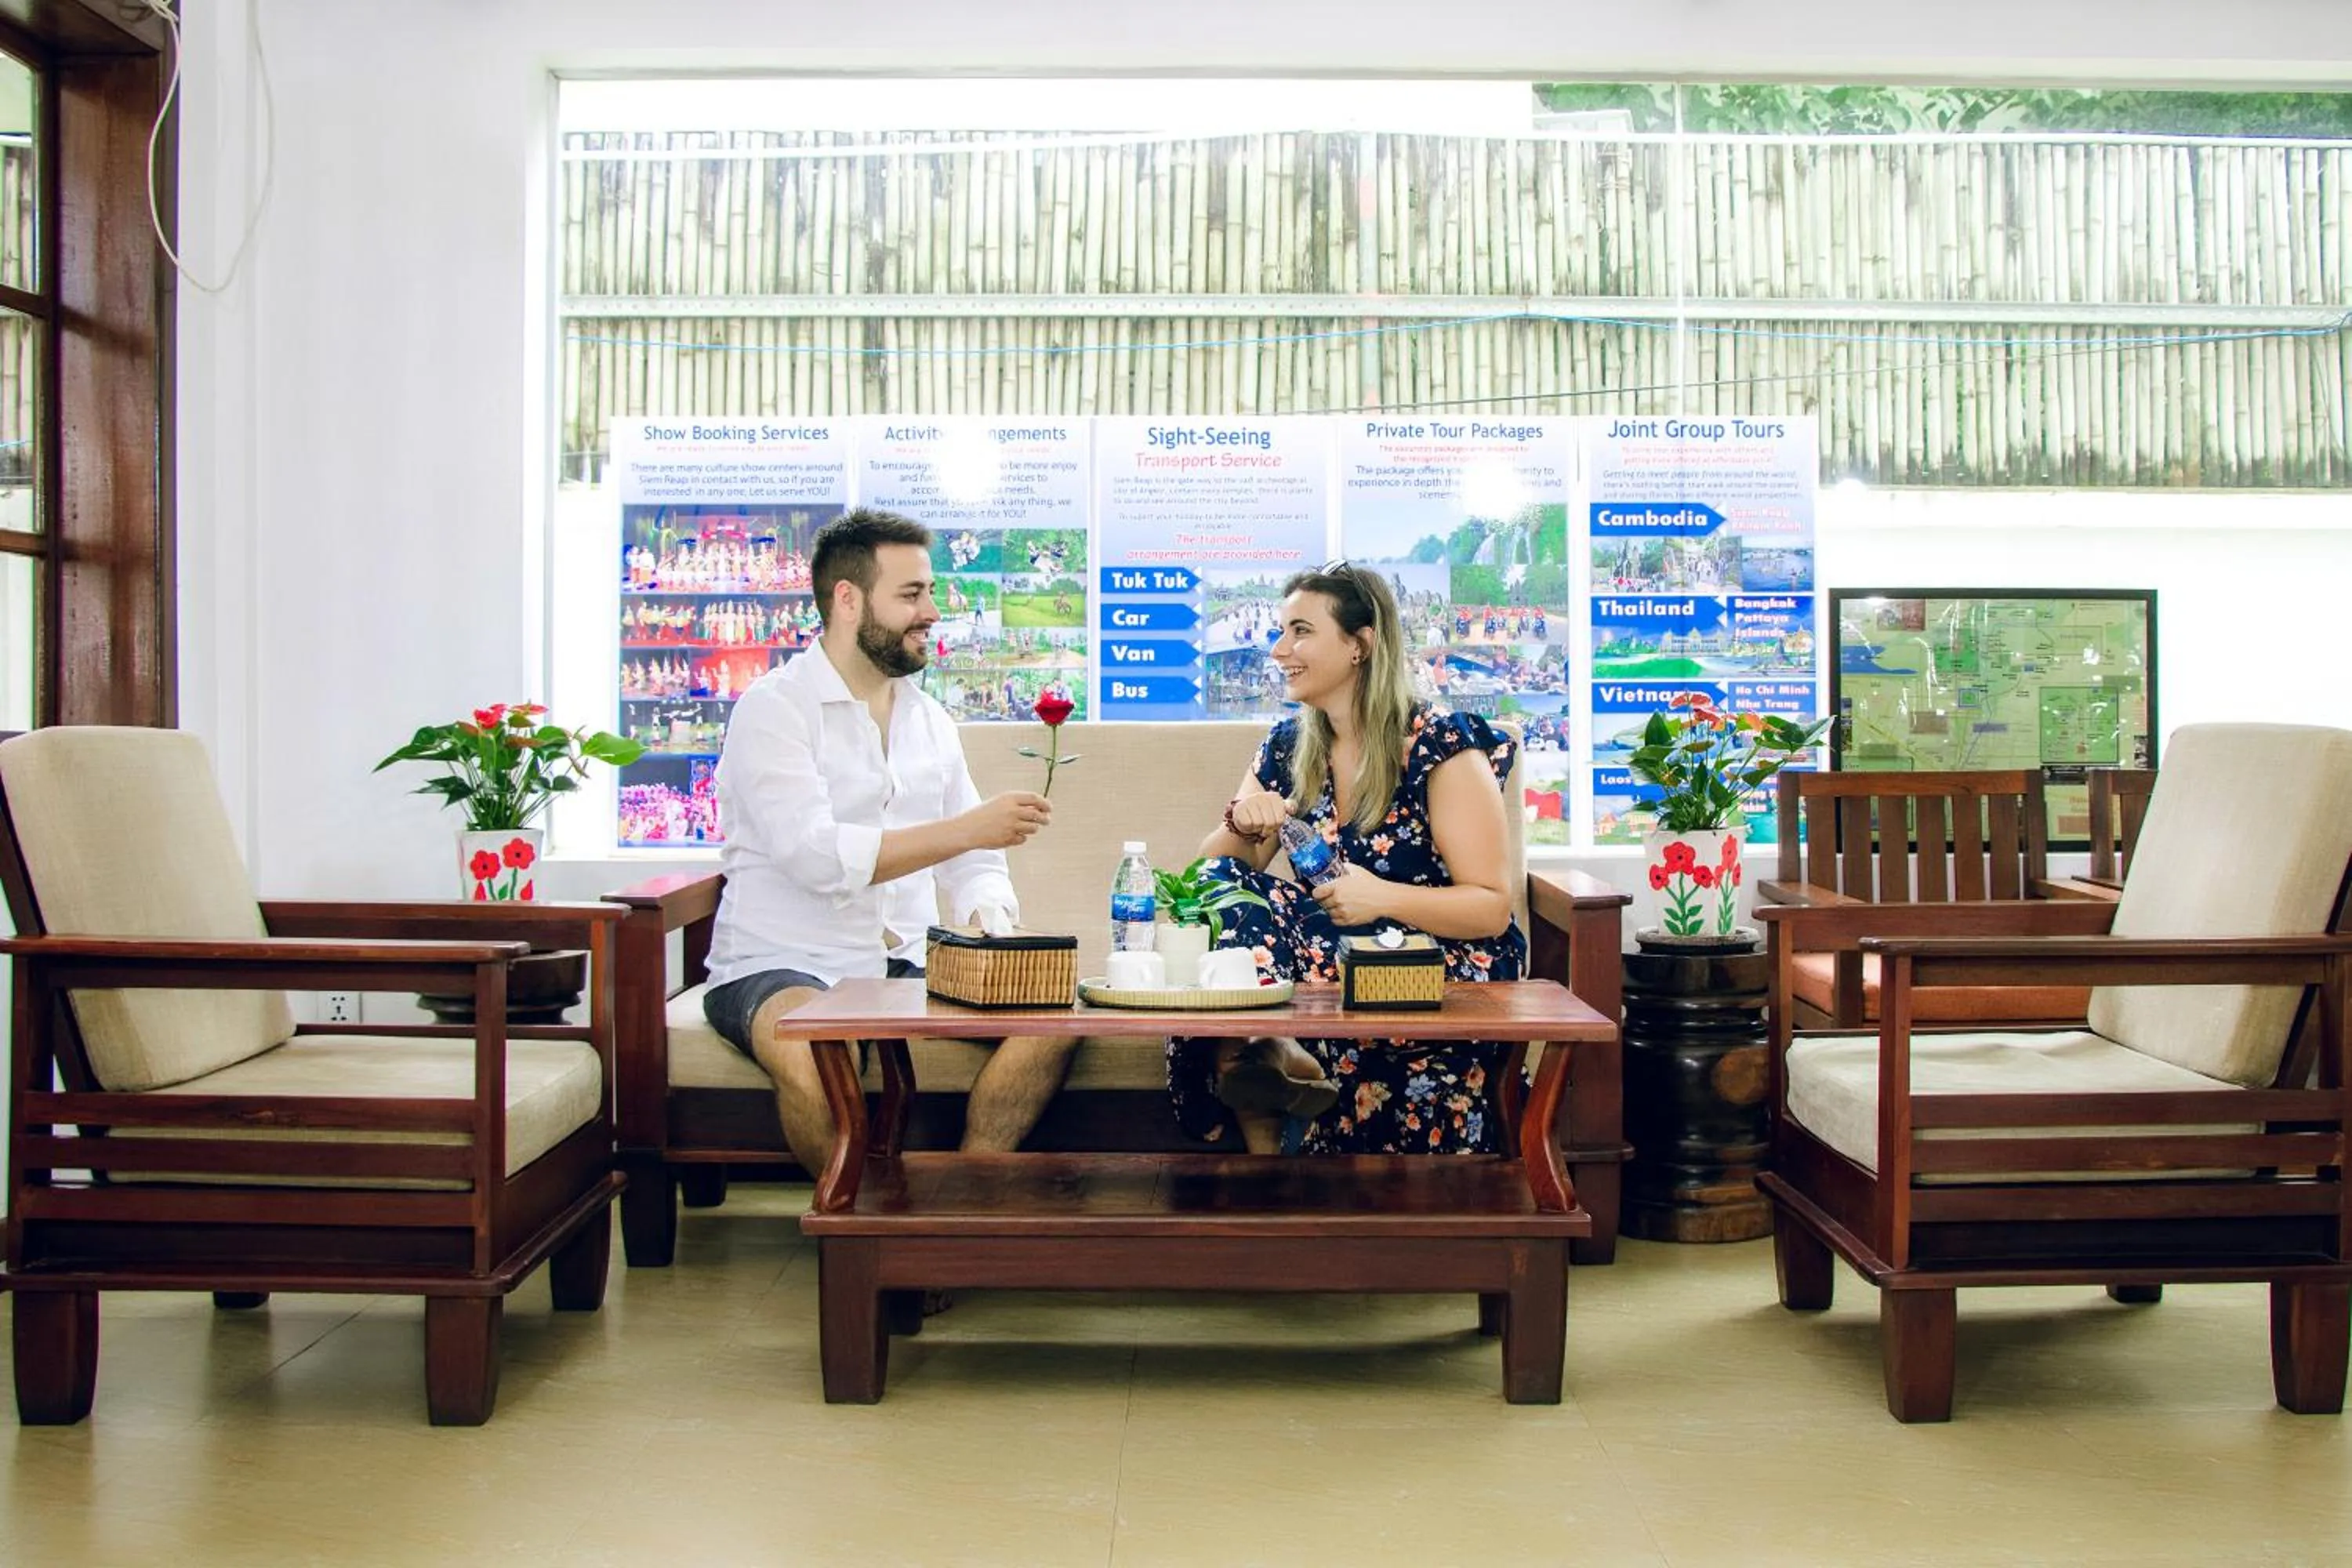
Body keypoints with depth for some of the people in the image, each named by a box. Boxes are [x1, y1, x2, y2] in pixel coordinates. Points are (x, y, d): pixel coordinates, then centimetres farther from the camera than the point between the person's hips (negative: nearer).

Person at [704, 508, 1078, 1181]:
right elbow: (812, 854, -22)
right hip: (781, 969, -6)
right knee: (812, 1050, -38)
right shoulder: (774, 709, -7)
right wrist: (966, 829, -25)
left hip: (905, 969, 6)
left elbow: (971, 867, 16)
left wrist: (992, 924, -8)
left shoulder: (930, 720, 15)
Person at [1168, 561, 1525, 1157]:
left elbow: (1493, 907, -10)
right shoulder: (1287, 747, 10)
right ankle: (1265, 1050, -36)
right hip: (1329, 963, 6)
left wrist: (1385, 898, -26)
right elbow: (1215, 868, 10)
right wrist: (1242, 826, -12)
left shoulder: (1440, 746, -8)